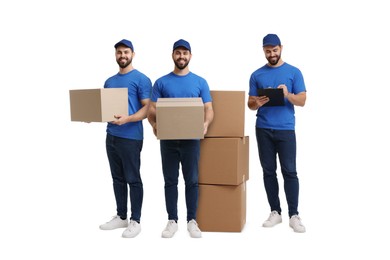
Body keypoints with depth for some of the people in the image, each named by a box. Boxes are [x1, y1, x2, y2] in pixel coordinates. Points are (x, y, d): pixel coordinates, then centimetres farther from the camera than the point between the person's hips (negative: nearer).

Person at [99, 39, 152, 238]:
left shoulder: (141, 79, -6)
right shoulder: (109, 81, 16)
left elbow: (147, 108, -12)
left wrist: (127, 119, -27)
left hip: (130, 137, -7)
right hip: (111, 136, 7)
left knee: (133, 180, 0)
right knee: (118, 179, 14)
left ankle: (135, 221, 11)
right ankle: (121, 216, 26)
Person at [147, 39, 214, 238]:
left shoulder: (200, 82, 3)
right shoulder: (161, 82, 4)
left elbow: (208, 109, 0)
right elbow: (152, 109, 0)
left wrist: (206, 123, -22)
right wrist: (154, 123, -22)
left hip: (191, 138, 0)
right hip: (168, 138, 1)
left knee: (192, 181, 5)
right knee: (170, 181, 8)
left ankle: (191, 220, 18)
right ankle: (172, 220, 19)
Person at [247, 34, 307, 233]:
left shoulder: (294, 72, 3)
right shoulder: (257, 75, 9)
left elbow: (302, 101, -2)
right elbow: (250, 104, 8)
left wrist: (288, 95, -22)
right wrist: (257, 103, -15)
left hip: (286, 129, -2)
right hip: (263, 129, 3)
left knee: (289, 171, -2)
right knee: (269, 171, 7)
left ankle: (294, 215, 6)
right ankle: (275, 212, 18)